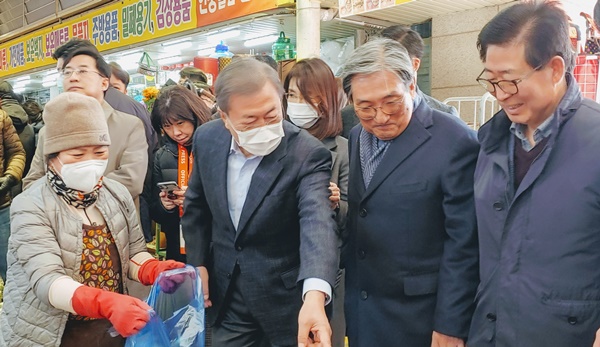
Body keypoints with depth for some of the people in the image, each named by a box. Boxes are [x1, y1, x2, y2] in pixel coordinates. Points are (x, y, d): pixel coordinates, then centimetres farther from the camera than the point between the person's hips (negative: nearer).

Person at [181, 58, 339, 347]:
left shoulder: (307, 154, -22)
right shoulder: (207, 139, -7)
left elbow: (317, 222, -36)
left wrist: (314, 296, -52)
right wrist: (197, 263, 3)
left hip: (285, 298, -3)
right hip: (226, 294, 4)